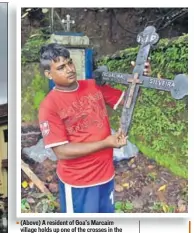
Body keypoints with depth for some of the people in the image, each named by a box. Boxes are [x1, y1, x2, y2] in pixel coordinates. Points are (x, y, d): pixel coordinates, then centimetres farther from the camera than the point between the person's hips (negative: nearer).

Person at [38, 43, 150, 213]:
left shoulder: (95, 86, -2)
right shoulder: (49, 106, -18)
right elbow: (62, 151, -21)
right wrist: (105, 143, -26)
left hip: (106, 172, 5)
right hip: (77, 180, -5)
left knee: (105, 217, 27)